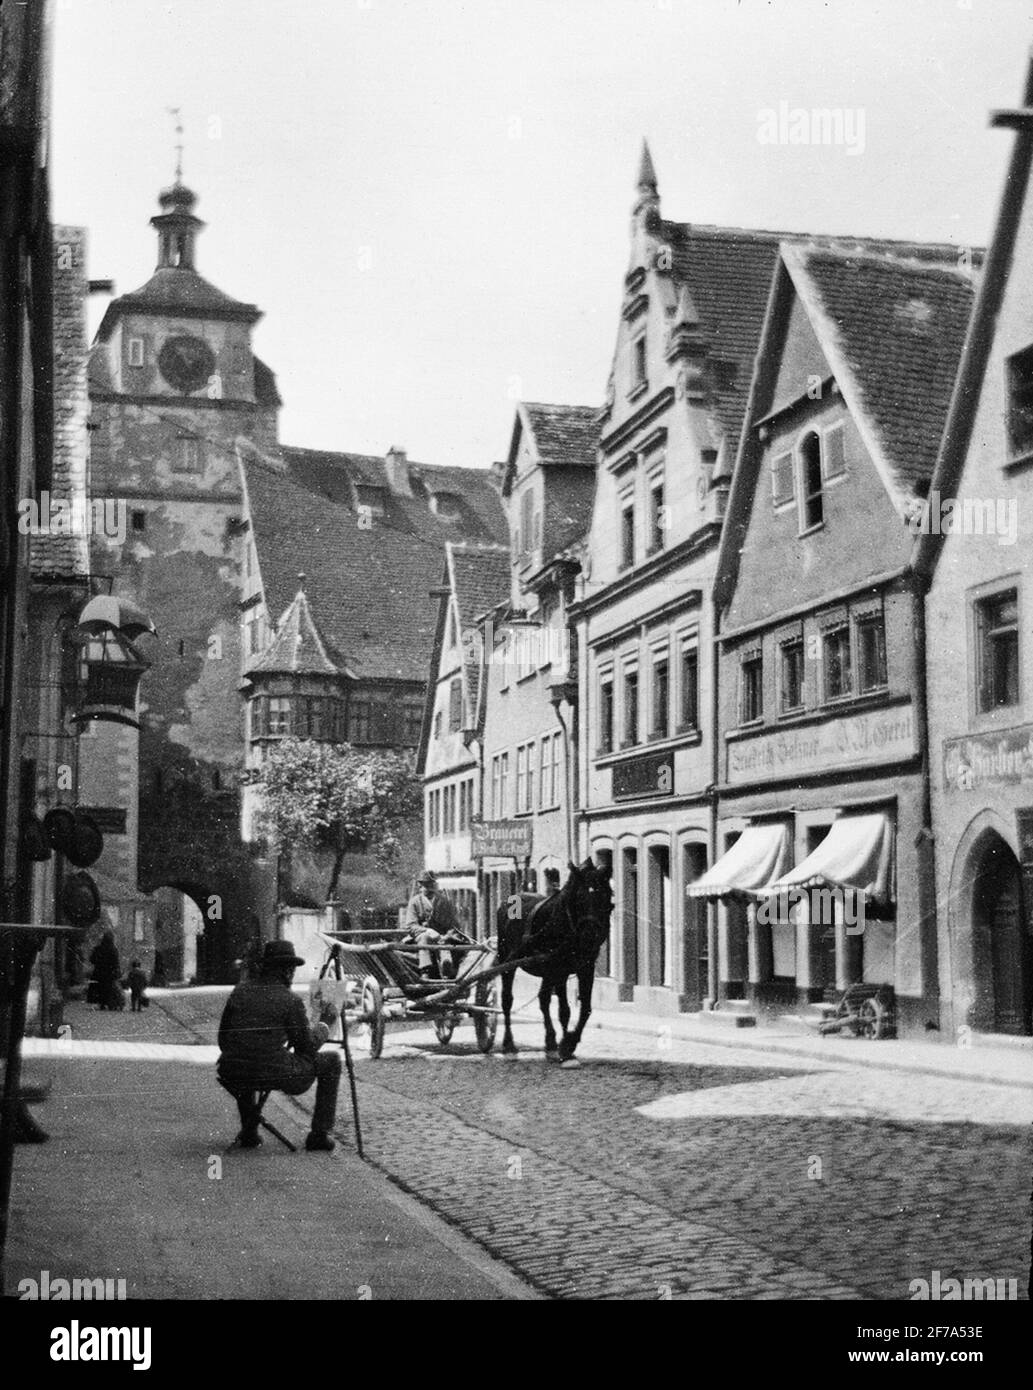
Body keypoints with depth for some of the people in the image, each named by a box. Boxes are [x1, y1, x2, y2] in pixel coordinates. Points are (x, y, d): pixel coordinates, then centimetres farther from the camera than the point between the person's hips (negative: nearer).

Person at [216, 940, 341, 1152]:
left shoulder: (240, 990, 9)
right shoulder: (290, 1001, -6)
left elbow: (223, 1041, 14)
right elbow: (306, 1047, 1)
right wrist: (323, 1030, 22)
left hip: (232, 1076, 5)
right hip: (275, 1075, -5)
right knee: (332, 1061, 15)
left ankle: (248, 1132, 33)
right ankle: (319, 1136, 15)